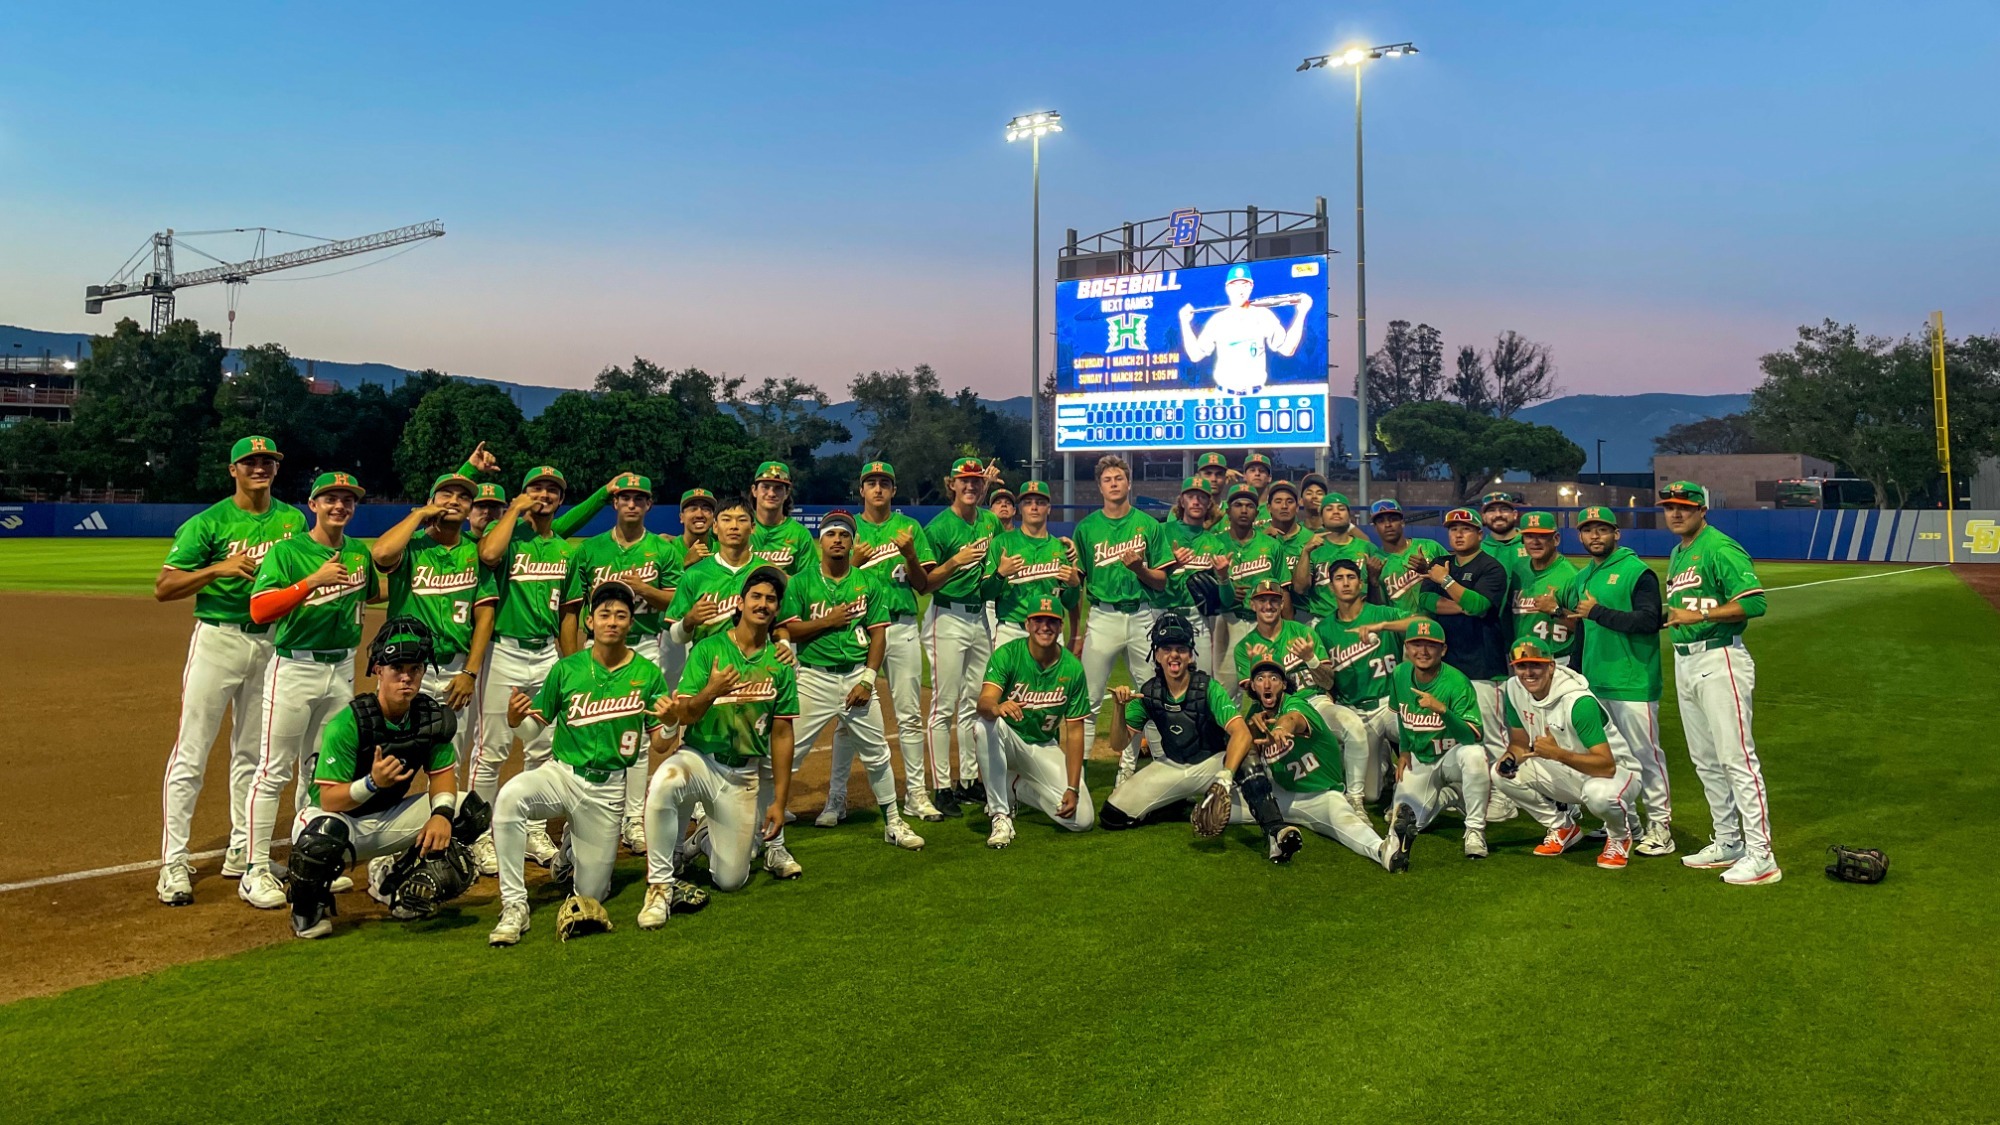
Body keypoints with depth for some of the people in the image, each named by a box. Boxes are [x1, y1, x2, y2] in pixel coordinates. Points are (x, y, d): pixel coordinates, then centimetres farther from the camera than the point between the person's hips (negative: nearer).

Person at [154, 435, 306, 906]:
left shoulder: (293, 519, 8)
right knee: (191, 753, -5)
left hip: (271, 641, 5)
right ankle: (174, 863, -1)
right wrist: (219, 569, -22)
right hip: (218, 639, -5)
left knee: (252, 752, 13)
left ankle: (242, 851, 24)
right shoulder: (209, 522, -6)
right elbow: (163, 588, -9)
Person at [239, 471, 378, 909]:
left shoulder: (360, 553, 9)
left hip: (343, 668, 5)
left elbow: (375, 593, 25)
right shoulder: (286, 551, -7)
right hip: (295, 667, -5)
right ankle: (255, 871, 2)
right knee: (274, 771, -4)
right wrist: (313, 581, -27)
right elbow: (259, 610, -20)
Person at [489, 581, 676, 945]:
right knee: (510, 796, -34)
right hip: (561, 773, 0)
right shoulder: (567, 669, -1)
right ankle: (514, 906, -22)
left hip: (608, 788, 0)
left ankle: (573, 849, 40)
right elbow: (532, 731, 5)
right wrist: (515, 719, -18)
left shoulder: (648, 675, -2)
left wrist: (670, 724, -23)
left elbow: (658, 745, 0)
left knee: (590, 895, 5)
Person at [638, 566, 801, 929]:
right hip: (699, 758, -2)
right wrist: (711, 692, -30)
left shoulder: (780, 664, 1)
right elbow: (682, 715, -9)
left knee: (730, 880, 2)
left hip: (745, 773, 2)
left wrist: (779, 801, 0)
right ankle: (661, 885, -21)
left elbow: (782, 735, 3)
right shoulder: (708, 649, -4)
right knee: (663, 784, -39)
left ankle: (706, 838, 37)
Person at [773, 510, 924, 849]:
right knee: (786, 753, -4)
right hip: (814, 678, -2)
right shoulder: (802, 582, 2)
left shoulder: (866, 583, 8)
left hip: (857, 677, 2)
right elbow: (786, 630, -3)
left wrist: (867, 680, -5)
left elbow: (878, 633, 4)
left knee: (877, 754, 10)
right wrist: (827, 621, -12)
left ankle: (893, 823, 24)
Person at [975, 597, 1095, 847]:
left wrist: (1073, 788, -16)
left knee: (1082, 819, -14)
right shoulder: (1007, 655, -18)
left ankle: (1016, 786, 13)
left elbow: (1074, 732, -8)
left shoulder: (1072, 668, -11)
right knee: (986, 724, -38)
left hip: (1045, 747, 2)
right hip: (1008, 739, -2)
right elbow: (984, 702, -34)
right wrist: (997, 707, -60)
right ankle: (1000, 815, -24)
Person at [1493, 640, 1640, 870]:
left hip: (1616, 773, -7)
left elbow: (1607, 765, -35)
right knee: (1501, 773, -12)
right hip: (1564, 773, 7)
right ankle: (1563, 828, 10)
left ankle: (1620, 837, -2)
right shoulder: (1514, 689, -9)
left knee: (1599, 793, -41)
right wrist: (1510, 757, -19)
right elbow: (1519, 743, 4)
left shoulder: (1578, 702, -30)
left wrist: (1557, 753, -46)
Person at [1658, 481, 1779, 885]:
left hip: (1719, 659, -10)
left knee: (1736, 757, -11)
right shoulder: (1676, 555, 18)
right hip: (1684, 662, 10)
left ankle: (1761, 856, -8)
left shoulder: (1720, 549, -11)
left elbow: (1754, 602, -20)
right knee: (1705, 761, 14)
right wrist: (1672, 616, 7)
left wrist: (1700, 615, -22)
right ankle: (1728, 843, 25)